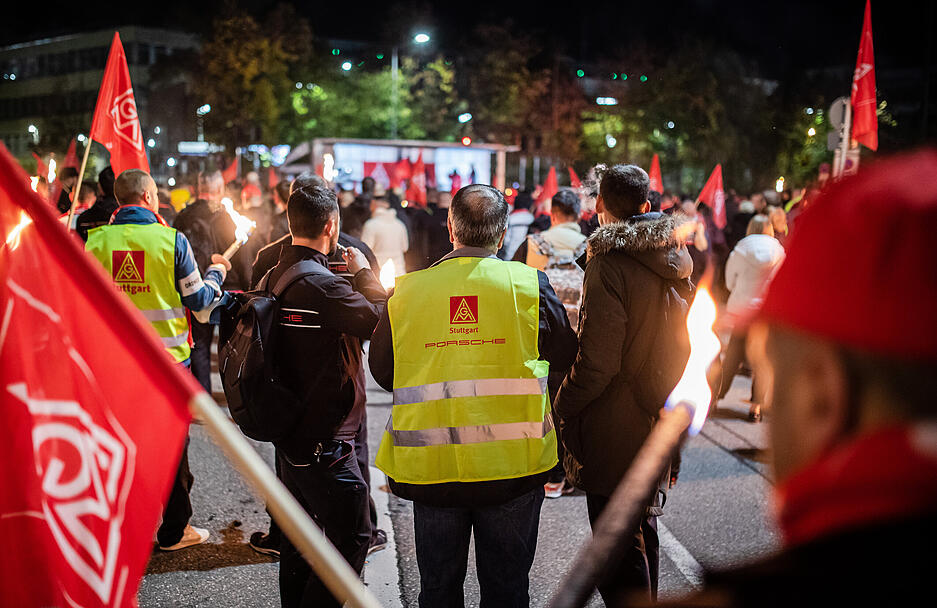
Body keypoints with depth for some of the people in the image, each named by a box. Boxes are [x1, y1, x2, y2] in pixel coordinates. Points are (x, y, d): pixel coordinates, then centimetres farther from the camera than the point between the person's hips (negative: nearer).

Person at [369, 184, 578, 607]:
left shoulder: (407, 291, -3)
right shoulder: (528, 284, -6)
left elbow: (381, 371, 8)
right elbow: (565, 355, 6)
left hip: (432, 466, 1)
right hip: (512, 463, -1)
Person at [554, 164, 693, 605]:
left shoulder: (610, 263, -19)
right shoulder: (674, 259, 7)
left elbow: (597, 361, -21)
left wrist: (563, 407, -7)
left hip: (614, 432, -8)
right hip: (658, 420, 8)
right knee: (641, 527, 22)